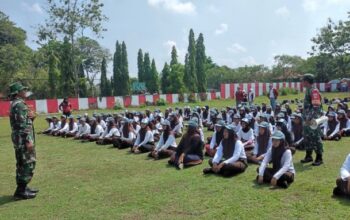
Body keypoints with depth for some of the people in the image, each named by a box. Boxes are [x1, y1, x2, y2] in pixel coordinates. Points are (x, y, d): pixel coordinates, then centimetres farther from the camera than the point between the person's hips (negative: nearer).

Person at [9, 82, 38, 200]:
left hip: (21, 139, 11)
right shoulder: (19, 104, -16)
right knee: (27, 164, -6)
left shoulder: (17, 104, 16)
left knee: (22, 164, 16)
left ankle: (23, 187, 25)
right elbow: (22, 124, -22)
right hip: (23, 139, -11)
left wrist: (31, 116, -1)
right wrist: (28, 140, -23)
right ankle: (21, 191, 0)